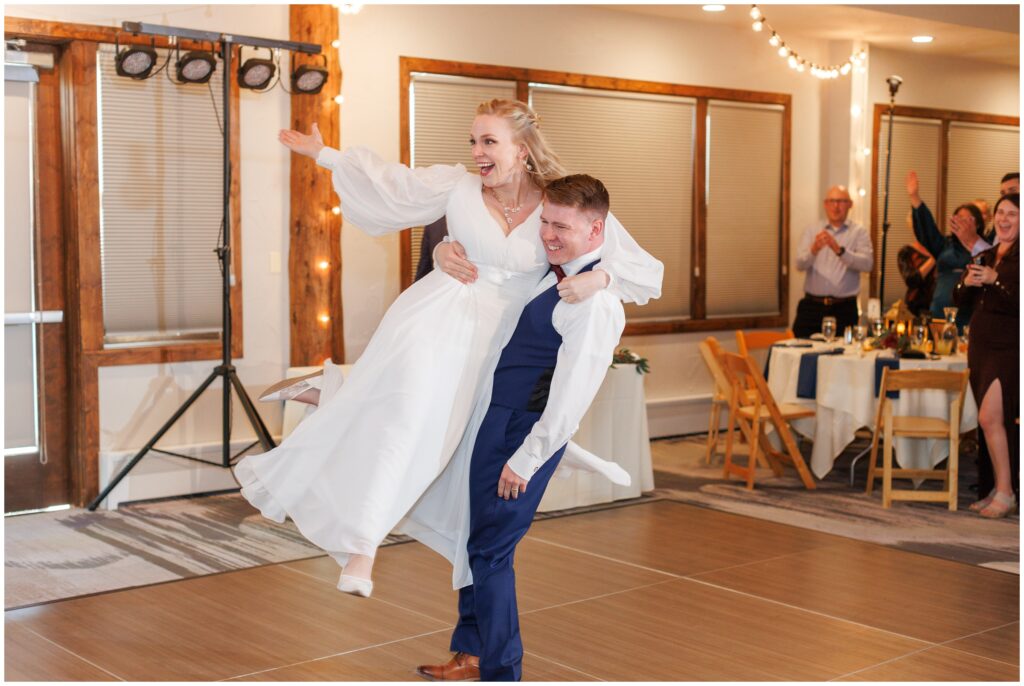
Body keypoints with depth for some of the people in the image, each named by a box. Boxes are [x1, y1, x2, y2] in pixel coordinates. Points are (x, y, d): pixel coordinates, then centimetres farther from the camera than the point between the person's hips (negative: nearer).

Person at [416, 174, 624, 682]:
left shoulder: (594, 301, -21)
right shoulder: (555, 271, 9)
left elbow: (572, 393, -23)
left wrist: (527, 458, -20)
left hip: (526, 430, -10)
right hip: (498, 417, 10)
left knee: (490, 550, -2)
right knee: (477, 538, 18)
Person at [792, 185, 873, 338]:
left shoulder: (859, 232, 5)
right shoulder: (812, 230, 9)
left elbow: (867, 263, -11)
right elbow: (800, 264, -4)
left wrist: (839, 250, -26)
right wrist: (813, 250, -26)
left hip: (844, 308, -1)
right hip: (812, 306, 1)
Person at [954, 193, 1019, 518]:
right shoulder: (986, 256, 15)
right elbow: (961, 299, 14)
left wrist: (995, 279, -24)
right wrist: (967, 282, -5)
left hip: (1009, 348, -7)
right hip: (981, 345, 7)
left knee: (990, 417, -14)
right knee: (999, 421, 11)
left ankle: (1006, 493, -6)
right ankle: (999, 489, 18)